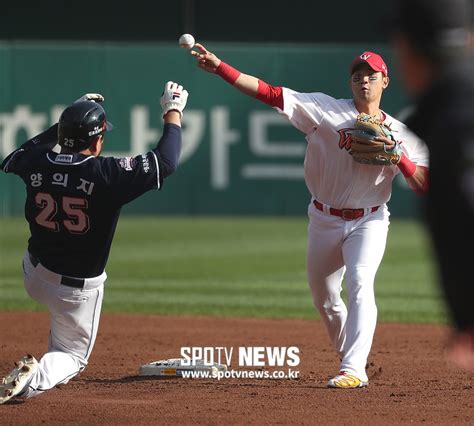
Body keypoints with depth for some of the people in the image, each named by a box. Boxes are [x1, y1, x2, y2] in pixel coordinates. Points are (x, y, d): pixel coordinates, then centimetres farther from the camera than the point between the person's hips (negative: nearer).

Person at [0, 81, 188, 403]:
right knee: (72, 353, 13)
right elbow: (166, 161, -19)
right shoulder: (107, 174, -26)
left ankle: (58, 366, 36)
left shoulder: (36, 163, -12)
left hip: (33, 274, 5)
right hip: (78, 288, -5)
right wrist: (173, 112, -3)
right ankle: (37, 378, -17)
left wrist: (67, 122, 16)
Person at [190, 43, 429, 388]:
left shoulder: (399, 133, -1)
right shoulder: (325, 109, -4)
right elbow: (269, 92, -12)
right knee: (324, 298, 11)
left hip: (369, 222, -2)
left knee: (360, 282, -24)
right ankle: (351, 357, 34)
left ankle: (354, 370, -31)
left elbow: (424, 186, -5)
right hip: (324, 220, 2)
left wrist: (397, 155, -21)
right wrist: (220, 68, -22)